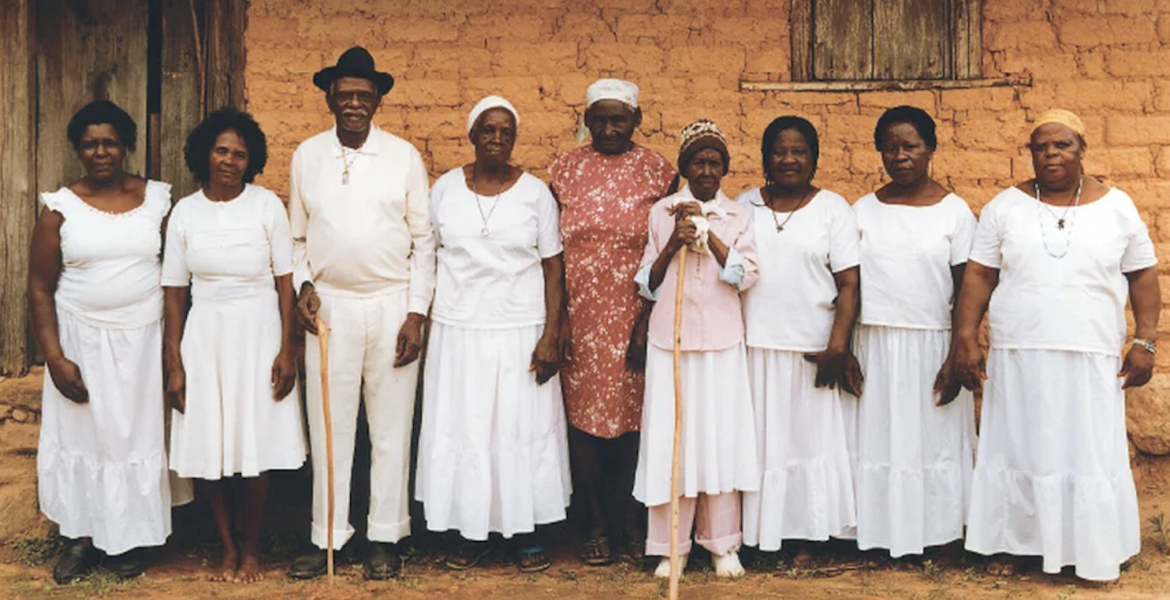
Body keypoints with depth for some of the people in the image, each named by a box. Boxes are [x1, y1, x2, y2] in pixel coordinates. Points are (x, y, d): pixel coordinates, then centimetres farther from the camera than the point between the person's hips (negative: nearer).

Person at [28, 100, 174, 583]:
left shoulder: (157, 199, 0)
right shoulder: (61, 207, -3)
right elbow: (40, 287, -2)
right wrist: (55, 358, -9)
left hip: (143, 341, 1)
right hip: (81, 342, 0)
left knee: (137, 433, 7)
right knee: (79, 433, 8)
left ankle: (129, 538, 23)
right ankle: (81, 537, 23)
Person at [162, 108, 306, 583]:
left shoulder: (267, 206, -3)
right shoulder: (184, 212, 1)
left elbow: (285, 281, -2)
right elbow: (174, 292, 3)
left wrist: (287, 349, -7)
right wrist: (174, 364, -1)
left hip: (259, 333, -1)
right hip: (205, 334, 2)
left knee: (255, 443, 3)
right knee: (206, 445, 2)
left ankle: (252, 549, 20)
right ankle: (227, 547, 20)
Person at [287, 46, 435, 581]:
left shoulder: (404, 157, 1)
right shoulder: (306, 157, 6)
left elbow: (423, 240, 2)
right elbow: (297, 236, 14)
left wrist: (416, 314, -5)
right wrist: (303, 285, -4)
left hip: (393, 306, -1)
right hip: (330, 308, 1)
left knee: (391, 429, 5)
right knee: (328, 428, 5)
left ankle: (385, 538, 18)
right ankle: (327, 537, 17)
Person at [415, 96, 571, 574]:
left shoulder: (535, 192, 0)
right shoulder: (445, 189, 4)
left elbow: (553, 268, 0)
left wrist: (551, 335, -8)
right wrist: (423, 323, 1)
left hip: (521, 330, -1)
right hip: (459, 330, 1)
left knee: (523, 427, 4)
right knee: (462, 427, 5)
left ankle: (525, 531, 17)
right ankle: (472, 531, 17)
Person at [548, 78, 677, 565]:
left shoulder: (656, 171, 0)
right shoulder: (566, 170, 4)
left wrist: (651, 321, -8)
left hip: (634, 317, -1)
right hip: (581, 318, 1)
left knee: (633, 415, 4)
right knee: (583, 415, 4)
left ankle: (629, 518, 22)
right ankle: (599, 523, 17)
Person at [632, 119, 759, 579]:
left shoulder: (737, 216, 5)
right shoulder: (662, 213, 6)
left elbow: (746, 276, -9)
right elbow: (646, 284, 5)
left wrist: (707, 233, -16)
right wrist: (674, 244, -10)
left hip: (721, 341, 0)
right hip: (670, 339, 0)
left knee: (721, 436, 2)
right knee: (670, 438, 0)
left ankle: (722, 543, 16)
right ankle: (672, 546, 12)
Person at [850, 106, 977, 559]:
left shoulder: (954, 211, 0)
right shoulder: (863, 210, 5)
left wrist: (956, 358, -9)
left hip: (932, 345, -2)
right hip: (874, 346, 2)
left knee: (933, 439, 6)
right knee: (877, 439, 6)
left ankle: (933, 533, 19)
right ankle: (879, 530, 17)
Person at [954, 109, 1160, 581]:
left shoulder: (1116, 207, 3)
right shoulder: (1005, 206, 2)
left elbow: (1143, 277, 6)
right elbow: (978, 277, 0)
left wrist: (1145, 343, 0)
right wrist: (966, 340, -7)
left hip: (1092, 359, 0)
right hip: (1019, 356, 0)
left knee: (1091, 453, 5)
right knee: (1016, 450, 7)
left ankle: (1094, 554, 19)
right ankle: (1011, 543, 20)